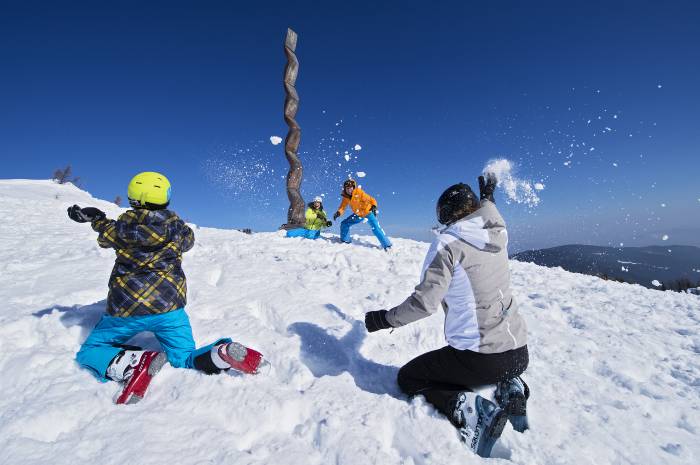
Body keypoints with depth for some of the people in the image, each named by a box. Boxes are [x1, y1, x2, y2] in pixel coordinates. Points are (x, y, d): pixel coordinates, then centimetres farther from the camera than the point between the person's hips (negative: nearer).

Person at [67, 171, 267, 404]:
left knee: (89, 352, 19)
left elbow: (105, 236, 15)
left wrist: (97, 219, 37)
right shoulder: (175, 226, 0)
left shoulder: (126, 224, -7)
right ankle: (222, 353, -25)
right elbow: (188, 240, 23)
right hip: (170, 305, 3)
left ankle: (133, 364, -16)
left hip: (128, 307, -2)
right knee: (185, 358, 11)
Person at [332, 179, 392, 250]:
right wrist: (338, 212, -28)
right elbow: (342, 207, -6)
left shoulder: (359, 192, -23)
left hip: (368, 212, -6)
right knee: (344, 223, 0)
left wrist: (374, 206, -41)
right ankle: (345, 241, 15)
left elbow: (371, 199, -22)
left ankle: (387, 246, -17)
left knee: (376, 229, -22)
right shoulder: (346, 197, -7)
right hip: (358, 215, 6)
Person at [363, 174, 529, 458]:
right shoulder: (498, 235, 2)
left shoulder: (447, 243, -16)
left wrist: (386, 319, -7)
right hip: (519, 353, 7)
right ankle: (511, 388, 10)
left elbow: (425, 301, -21)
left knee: (408, 378, 13)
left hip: (480, 357, -6)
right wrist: (487, 199, 47)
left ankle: (469, 408, -9)